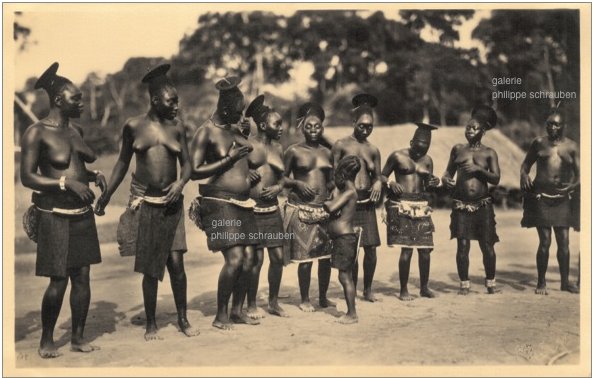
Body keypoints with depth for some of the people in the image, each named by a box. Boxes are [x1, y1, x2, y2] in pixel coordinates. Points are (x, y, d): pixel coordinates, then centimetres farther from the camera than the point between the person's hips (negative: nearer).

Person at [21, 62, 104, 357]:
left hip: (83, 214, 6)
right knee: (58, 281, -4)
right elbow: (27, 177, -13)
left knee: (82, 276, 7)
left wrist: (94, 175, 5)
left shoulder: (76, 130, 12)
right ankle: (46, 340, 16)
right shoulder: (37, 132, -9)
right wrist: (66, 183, -21)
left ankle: (78, 337, 21)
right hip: (55, 216, -6)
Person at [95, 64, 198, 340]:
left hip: (170, 203, 1)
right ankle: (151, 324, 17)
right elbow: (123, 162, 11)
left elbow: (187, 164, 9)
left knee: (176, 262, -3)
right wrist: (106, 195, 10)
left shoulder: (177, 127, 4)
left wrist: (181, 182, -12)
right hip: (143, 203, 0)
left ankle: (183, 319, 14)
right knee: (149, 267, 5)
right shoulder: (134, 126, 1)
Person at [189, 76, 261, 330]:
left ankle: (238, 310, 19)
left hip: (242, 202, 7)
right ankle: (220, 316, 0)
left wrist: (250, 175, 11)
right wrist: (229, 159, -17)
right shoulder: (206, 132, -8)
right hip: (219, 202, -7)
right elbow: (195, 172, -14)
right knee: (235, 258, -14)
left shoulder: (236, 127, 13)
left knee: (249, 256, 4)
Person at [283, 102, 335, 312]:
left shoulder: (327, 153, 12)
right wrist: (297, 183, -13)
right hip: (301, 210, -4)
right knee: (305, 257, -2)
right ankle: (304, 299, 15)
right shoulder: (294, 151, 1)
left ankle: (323, 297, 24)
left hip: (323, 209, 4)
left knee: (326, 256, 7)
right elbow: (282, 178, 3)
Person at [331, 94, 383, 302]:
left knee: (371, 247, 1)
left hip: (366, 202, 3)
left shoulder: (373, 150, 12)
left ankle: (368, 289, 17)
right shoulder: (341, 145, 0)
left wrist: (378, 182, -3)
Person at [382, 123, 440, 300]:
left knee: (425, 249, 2)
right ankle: (403, 289, 5)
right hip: (401, 206, -4)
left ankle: (424, 287, 18)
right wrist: (391, 184, -16)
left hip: (421, 206, 4)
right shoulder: (397, 156, -1)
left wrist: (434, 183, -3)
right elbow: (381, 177, 3)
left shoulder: (427, 160, 12)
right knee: (407, 249, -8)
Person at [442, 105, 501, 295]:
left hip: (483, 204, -1)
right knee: (463, 245, -2)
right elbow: (449, 171, 17)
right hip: (461, 204, 1)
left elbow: (496, 179, -1)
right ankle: (464, 283, 8)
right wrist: (445, 179, -5)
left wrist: (478, 169, -13)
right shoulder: (458, 149, 11)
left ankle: (491, 282, 14)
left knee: (487, 245, 1)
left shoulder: (489, 153, 6)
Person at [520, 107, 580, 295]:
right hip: (541, 197, -1)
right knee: (545, 241, -5)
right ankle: (541, 282, 7)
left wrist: (572, 186, -16)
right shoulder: (539, 143, 6)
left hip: (562, 198, 1)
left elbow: (579, 174, 4)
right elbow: (526, 164, 13)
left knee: (564, 241, 3)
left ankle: (565, 281, 16)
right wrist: (524, 175, -9)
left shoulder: (572, 147, 5)